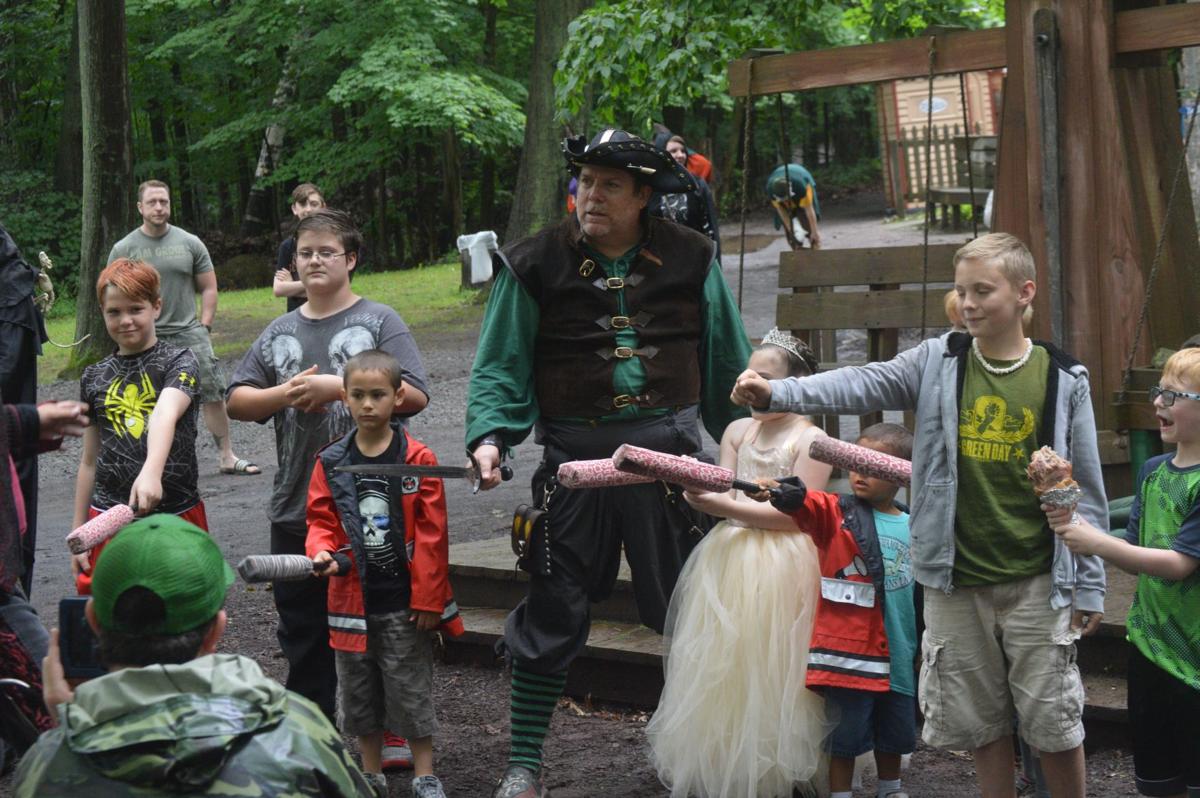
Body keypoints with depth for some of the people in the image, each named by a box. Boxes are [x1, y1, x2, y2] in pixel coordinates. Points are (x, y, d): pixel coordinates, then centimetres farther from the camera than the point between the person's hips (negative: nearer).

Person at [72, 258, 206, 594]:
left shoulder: (178, 363, -3)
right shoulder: (95, 377, 10)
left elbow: (165, 415, -24)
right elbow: (89, 460, 15)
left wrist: (152, 471, -43)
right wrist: (78, 532, 14)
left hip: (175, 514, -3)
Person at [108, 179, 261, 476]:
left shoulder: (190, 243, 6)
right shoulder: (124, 249, 2)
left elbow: (209, 288, 10)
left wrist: (204, 327, 0)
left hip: (189, 333, 1)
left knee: (213, 394, -3)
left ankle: (228, 457, 6)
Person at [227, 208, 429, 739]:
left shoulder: (379, 322, -1)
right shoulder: (280, 333, 13)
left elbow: (413, 395, -12)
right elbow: (236, 401, 10)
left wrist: (337, 387, -16)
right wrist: (287, 394, -8)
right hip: (295, 509, 5)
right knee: (301, 626, 13)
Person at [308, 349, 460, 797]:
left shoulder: (417, 459, -7)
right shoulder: (331, 463, 1)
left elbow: (431, 533, -7)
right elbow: (321, 520, 8)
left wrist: (427, 600, -9)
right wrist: (322, 553, -15)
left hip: (404, 603, -3)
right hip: (354, 600, 3)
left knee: (412, 691, 3)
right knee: (360, 693, 13)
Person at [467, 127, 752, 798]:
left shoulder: (690, 258, 4)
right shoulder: (537, 264, -2)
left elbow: (726, 361, 11)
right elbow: (502, 365, 0)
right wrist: (490, 435, -16)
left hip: (670, 452, 1)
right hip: (576, 458, -1)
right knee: (554, 611, 2)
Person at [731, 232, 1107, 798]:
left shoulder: (1063, 380, -3)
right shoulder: (939, 361, 1)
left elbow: (1085, 488, 1)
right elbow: (863, 384, -12)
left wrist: (1089, 584, 1)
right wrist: (778, 393, -27)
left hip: (1035, 583, -2)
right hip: (956, 582, 2)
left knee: (1055, 726, 3)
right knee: (982, 723, 12)